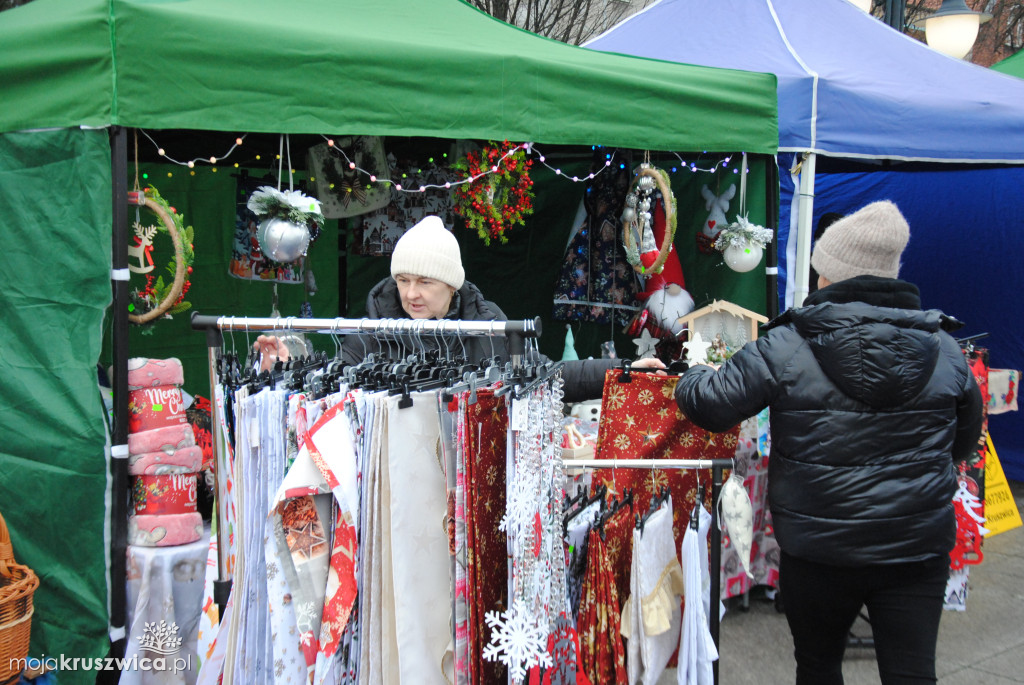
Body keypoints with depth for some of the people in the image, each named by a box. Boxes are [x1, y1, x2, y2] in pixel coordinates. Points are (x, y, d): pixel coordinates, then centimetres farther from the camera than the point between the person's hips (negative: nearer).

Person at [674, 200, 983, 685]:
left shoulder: (785, 348, -11)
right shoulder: (944, 349, 1)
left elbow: (711, 406, -10)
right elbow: (963, 443, 13)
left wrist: (695, 377, 12)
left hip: (818, 549, -2)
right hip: (918, 549, 2)